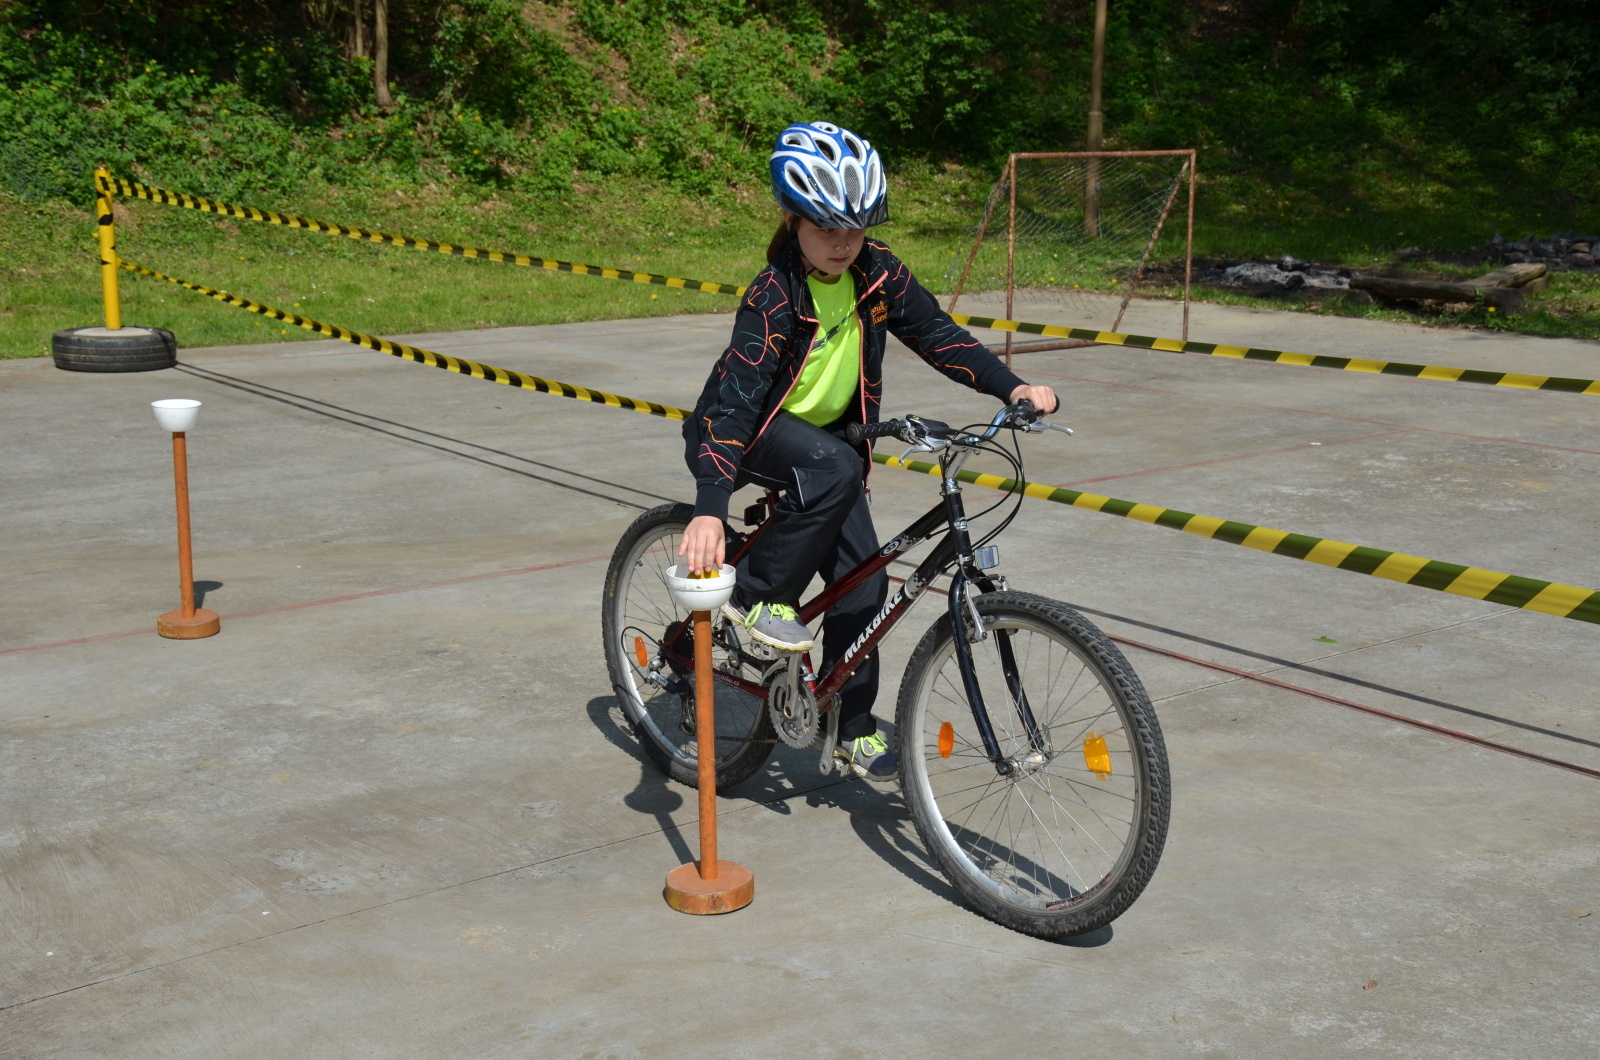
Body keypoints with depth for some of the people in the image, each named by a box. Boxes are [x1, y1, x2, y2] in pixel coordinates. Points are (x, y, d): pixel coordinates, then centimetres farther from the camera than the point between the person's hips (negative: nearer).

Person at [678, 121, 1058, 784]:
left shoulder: (877, 274, -12)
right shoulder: (774, 297, -28)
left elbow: (934, 333, -7)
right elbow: (734, 394, -35)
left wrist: (1011, 388, -24)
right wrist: (709, 510, -47)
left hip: (828, 432, 5)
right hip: (755, 431, -5)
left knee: (863, 579, -2)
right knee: (834, 471, -37)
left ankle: (853, 727, 14)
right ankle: (755, 597, -18)